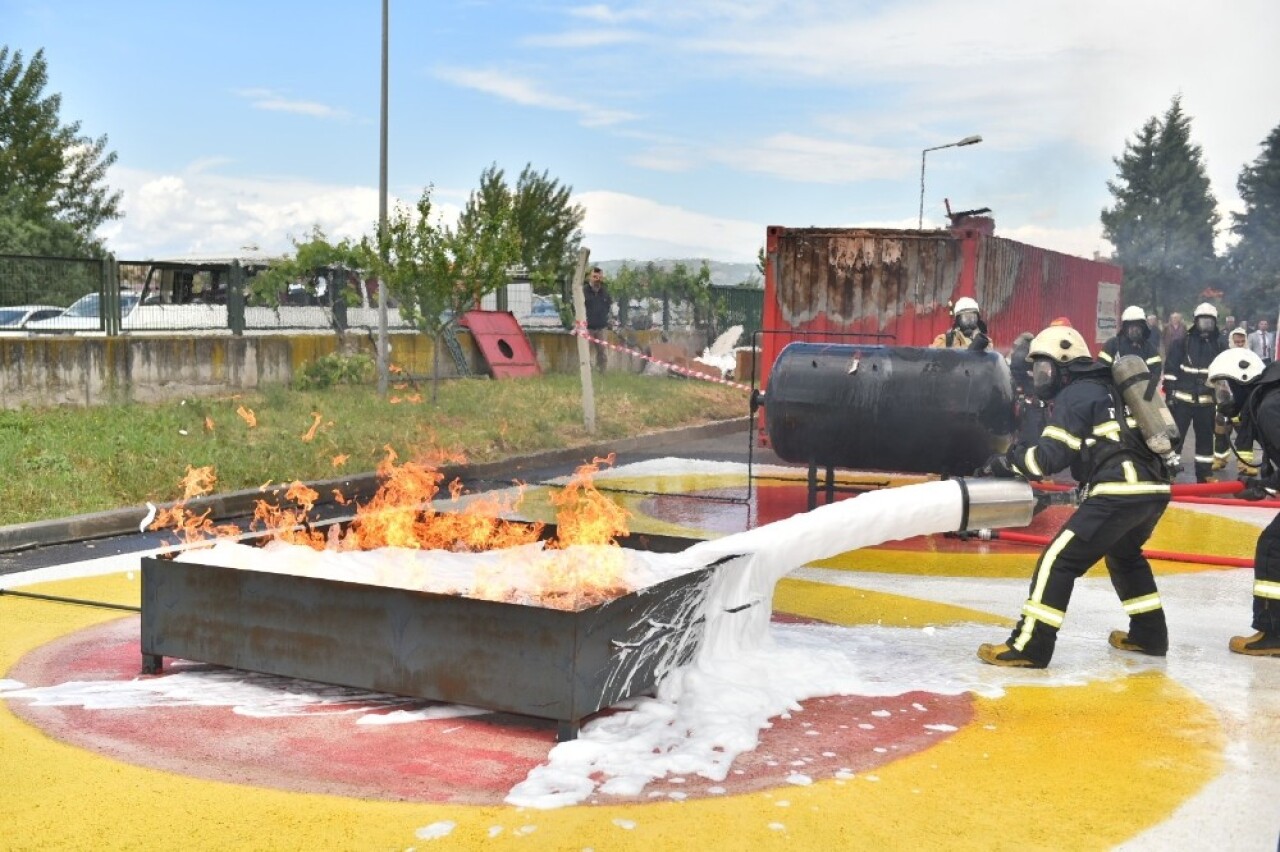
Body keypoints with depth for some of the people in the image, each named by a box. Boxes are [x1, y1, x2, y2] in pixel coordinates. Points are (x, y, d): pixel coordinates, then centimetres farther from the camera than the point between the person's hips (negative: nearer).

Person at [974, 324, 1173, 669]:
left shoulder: (1074, 395, -2)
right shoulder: (1106, 387, 25)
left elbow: (1049, 456, -10)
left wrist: (1003, 462, 0)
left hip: (1121, 492, -9)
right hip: (1154, 488, 9)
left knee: (1060, 559, -7)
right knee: (1124, 555, 33)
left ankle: (1029, 646, -10)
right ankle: (1149, 634, 37)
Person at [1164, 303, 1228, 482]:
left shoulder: (1220, 344, 7)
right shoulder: (1182, 342, -3)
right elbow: (1170, 368, -4)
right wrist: (1169, 391, -9)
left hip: (1206, 400, 3)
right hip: (1182, 398, -3)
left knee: (1205, 437, 11)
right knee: (1175, 435, -2)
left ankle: (1205, 474, 20)